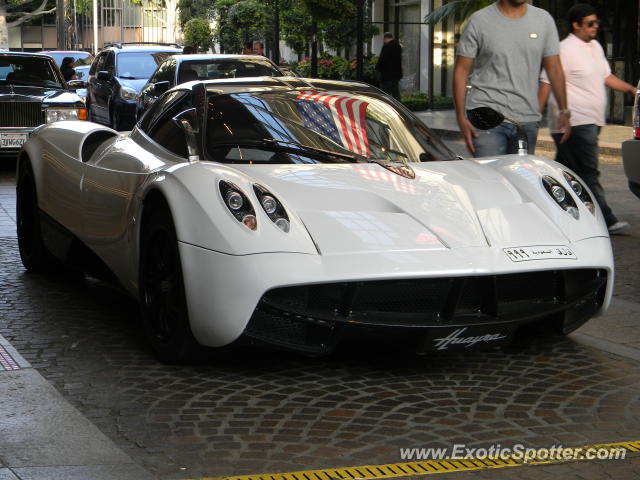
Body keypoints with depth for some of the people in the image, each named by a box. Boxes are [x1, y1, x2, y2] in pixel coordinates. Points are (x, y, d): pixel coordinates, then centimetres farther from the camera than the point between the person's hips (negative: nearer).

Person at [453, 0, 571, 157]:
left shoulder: (544, 20, 9)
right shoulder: (479, 21, 0)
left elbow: (554, 69, 13)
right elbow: (461, 70, 0)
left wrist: (564, 111, 5)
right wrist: (461, 118, -8)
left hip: (527, 120, 4)